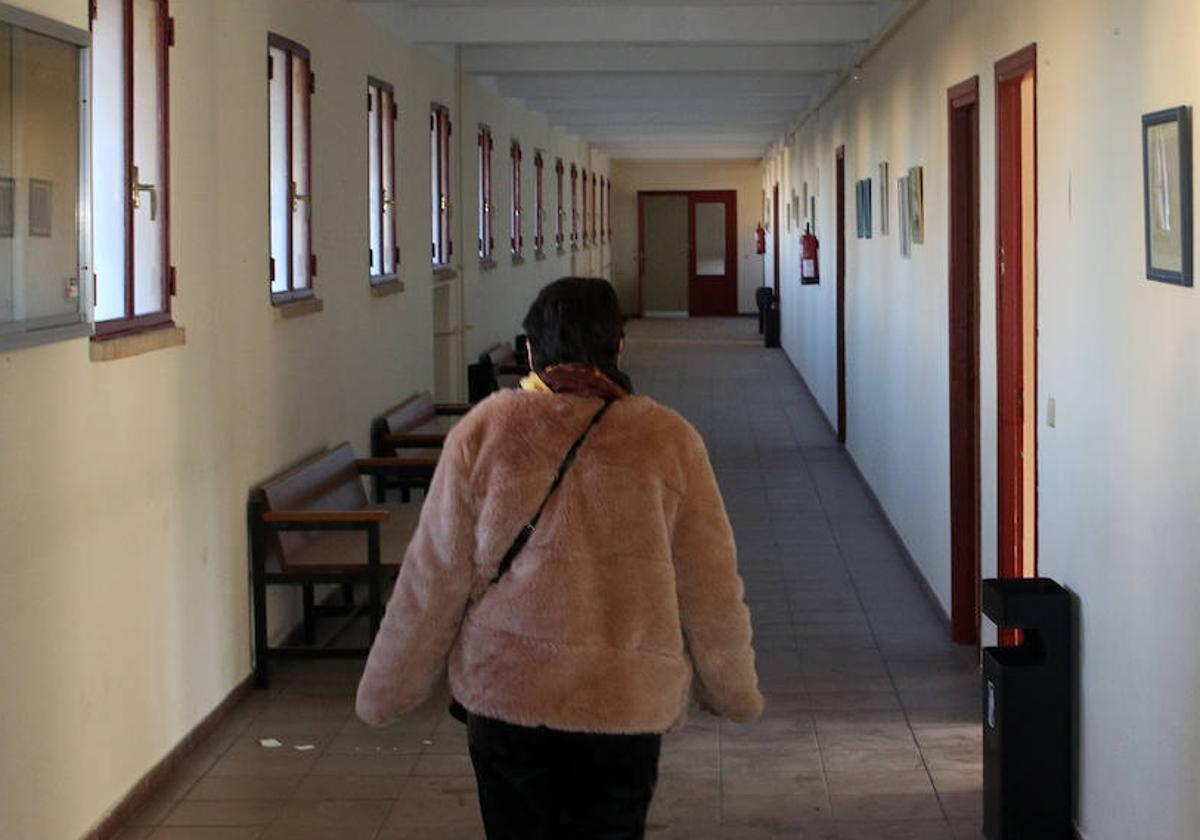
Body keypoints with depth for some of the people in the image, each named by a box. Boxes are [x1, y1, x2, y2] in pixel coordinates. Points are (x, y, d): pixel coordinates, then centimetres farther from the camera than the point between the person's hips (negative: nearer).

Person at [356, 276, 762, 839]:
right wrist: (734, 689, 18)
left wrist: (387, 689, 11)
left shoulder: (483, 432, -3)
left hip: (505, 693, 0)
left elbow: (432, 579, -1)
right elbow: (710, 588, 3)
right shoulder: (668, 439, -2)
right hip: (629, 707, 0)